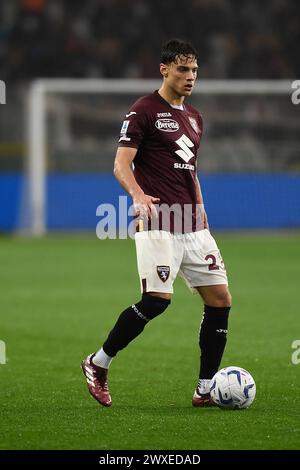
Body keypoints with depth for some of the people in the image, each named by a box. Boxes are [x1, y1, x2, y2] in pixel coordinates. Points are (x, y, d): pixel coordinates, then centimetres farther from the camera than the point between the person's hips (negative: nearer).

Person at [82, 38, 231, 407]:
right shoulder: (144, 111, -4)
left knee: (220, 299, 0)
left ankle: (205, 390, 5)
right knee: (157, 300, -17)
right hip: (158, 222, -8)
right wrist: (138, 194, -29)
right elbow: (121, 164, -10)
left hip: (193, 225, 8)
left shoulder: (193, 117, 19)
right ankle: (98, 364, 1)